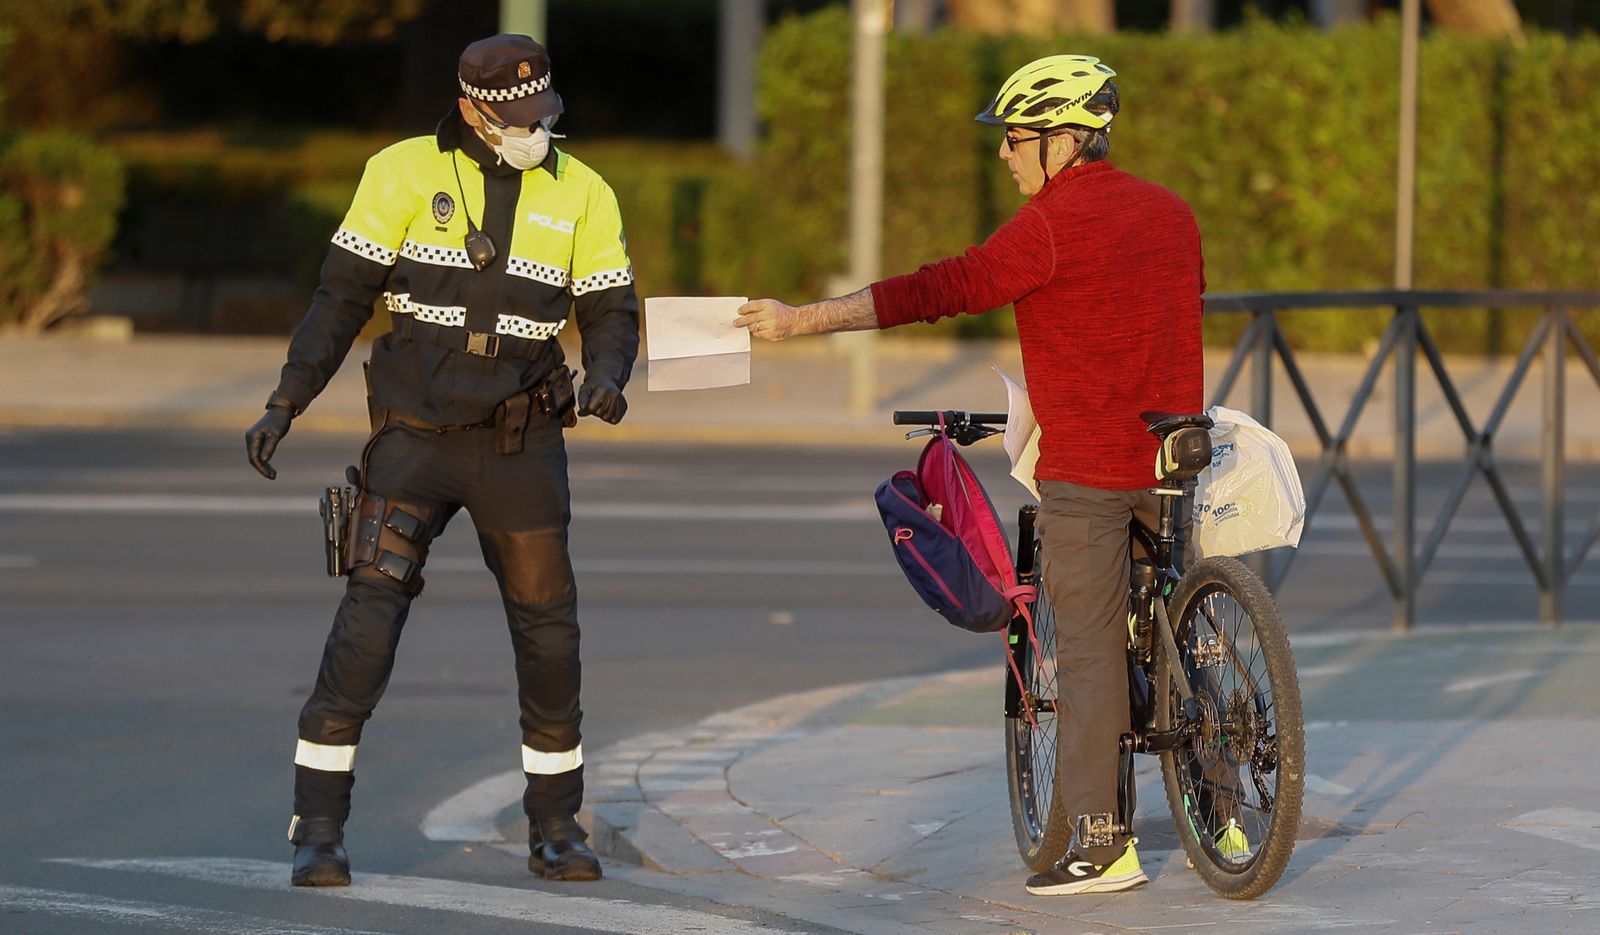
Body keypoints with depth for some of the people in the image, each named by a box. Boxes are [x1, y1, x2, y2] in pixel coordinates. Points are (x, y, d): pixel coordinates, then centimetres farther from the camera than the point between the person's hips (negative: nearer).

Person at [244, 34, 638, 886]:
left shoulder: (581, 194, 0)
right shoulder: (405, 174, -6)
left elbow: (612, 315, 1)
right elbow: (343, 295, -3)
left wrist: (605, 379, -22)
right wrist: (284, 404, -11)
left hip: (520, 441, 2)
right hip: (416, 436, -2)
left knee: (548, 631, 3)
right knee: (369, 618, -14)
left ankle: (555, 830, 20)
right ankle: (319, 831, -9)